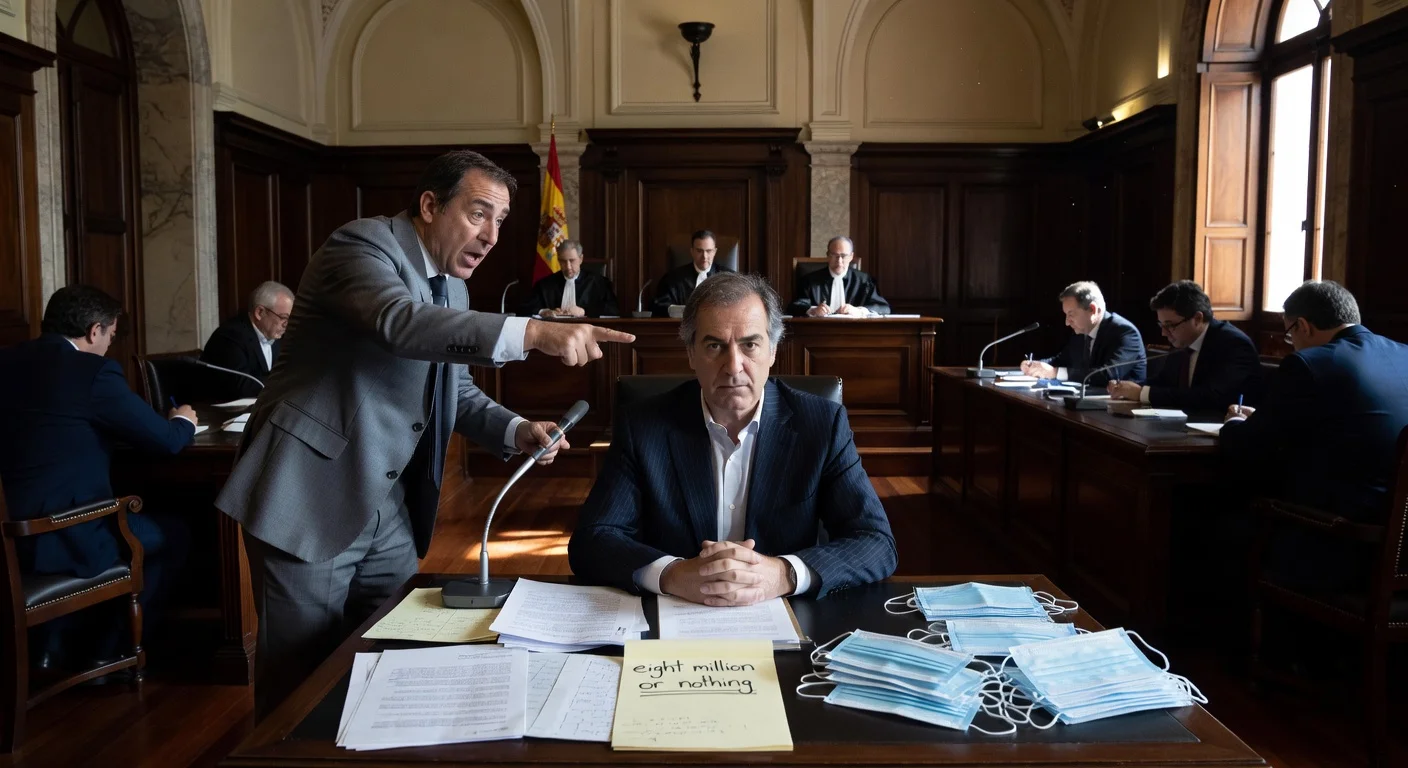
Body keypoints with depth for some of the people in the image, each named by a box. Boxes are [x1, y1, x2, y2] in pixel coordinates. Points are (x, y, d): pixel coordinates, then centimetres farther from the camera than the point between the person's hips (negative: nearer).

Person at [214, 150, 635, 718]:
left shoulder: (452, 287, 11)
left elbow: (454, 389, 18)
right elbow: (400, 323, -36)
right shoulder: (362, 245, -14)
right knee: (301, 680, 4)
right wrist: (533, 333, -45)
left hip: (389, 508, 8)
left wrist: (515, 431, -2)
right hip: (311, 500, -7)